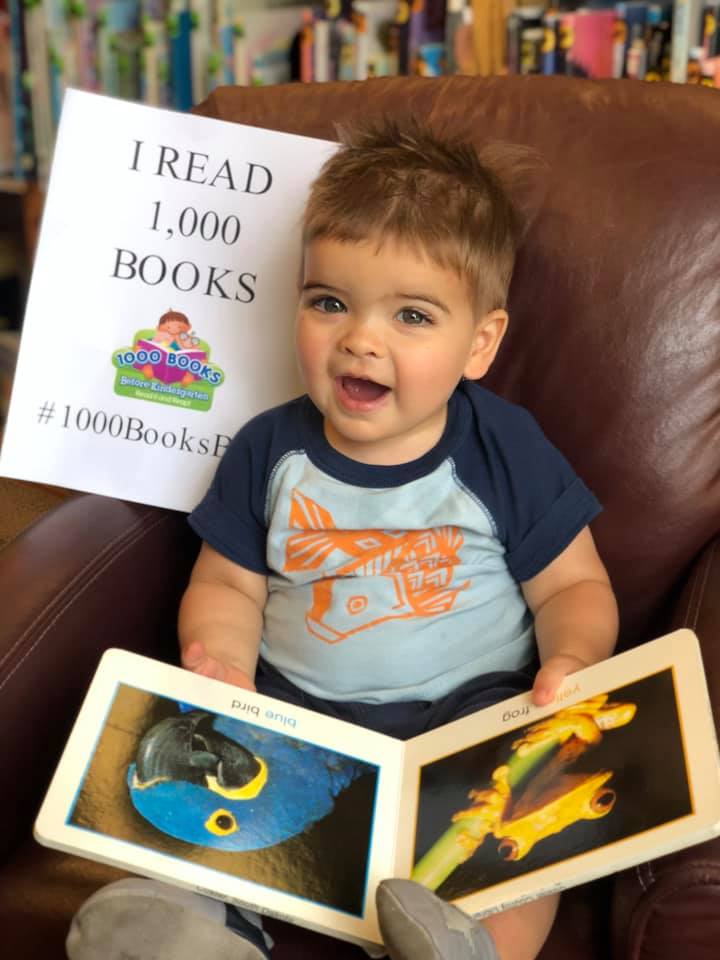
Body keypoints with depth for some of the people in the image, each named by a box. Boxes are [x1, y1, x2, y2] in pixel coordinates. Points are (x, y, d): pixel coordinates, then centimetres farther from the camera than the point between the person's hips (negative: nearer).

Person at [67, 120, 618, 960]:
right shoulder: (269, 449, 2)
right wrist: (223, 661, -14)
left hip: (471, 711, -1)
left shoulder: (506, 451, -3)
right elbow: (228, 584, 9)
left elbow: (572, 585, 5)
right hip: (292, 706, 2)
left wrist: (571, 662, -19)